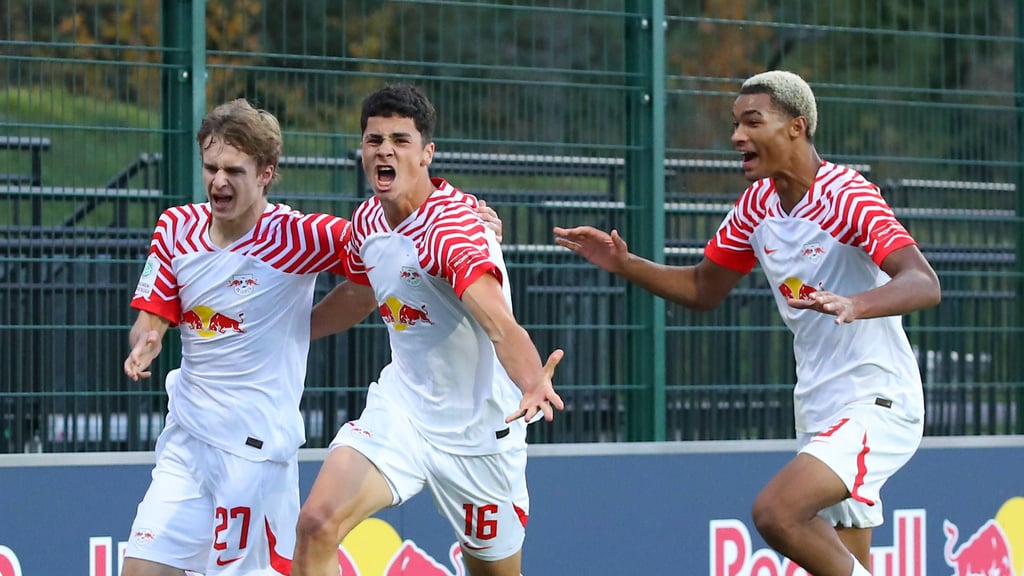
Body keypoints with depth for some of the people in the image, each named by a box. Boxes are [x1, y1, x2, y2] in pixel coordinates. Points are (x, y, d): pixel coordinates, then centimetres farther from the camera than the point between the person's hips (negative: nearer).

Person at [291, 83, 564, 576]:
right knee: (317, 525, -18)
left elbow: (498, 323, -41)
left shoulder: (454, 223, -24)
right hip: (399, 411, 5)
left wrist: (533, 382, -60)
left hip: (477, 432, -5)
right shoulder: (367, 221, -1)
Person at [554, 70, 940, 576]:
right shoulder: (757, 203, 7)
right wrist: (624, 264, 4)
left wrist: (854, 304, -49)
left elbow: (923, 284, -30)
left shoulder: (846, 196, -17)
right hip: (818, 413, 8)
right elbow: (703, 289, 19)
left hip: (876, 405, -8)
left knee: (775, 512, -26)